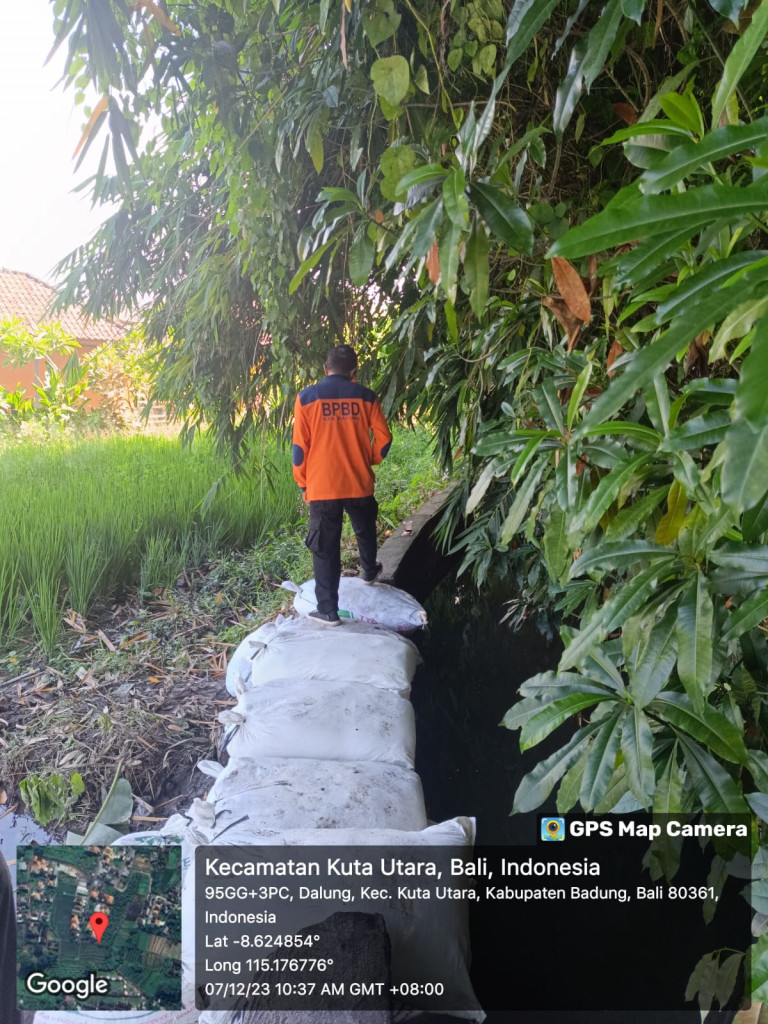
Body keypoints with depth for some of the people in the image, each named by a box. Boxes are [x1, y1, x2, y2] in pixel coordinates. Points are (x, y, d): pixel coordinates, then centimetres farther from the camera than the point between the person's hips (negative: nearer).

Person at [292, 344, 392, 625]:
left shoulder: (306, 398, -4)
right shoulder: (365, 397, 1)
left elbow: (299, 447, -4)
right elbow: (384, 438, 1)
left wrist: (303, 483, 6)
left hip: (322, 487, -2)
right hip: (359, 484, 2)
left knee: (325, 549, 3)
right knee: (365, 531, 28)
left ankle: (328, 611, 3)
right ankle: (369, 572, 51)